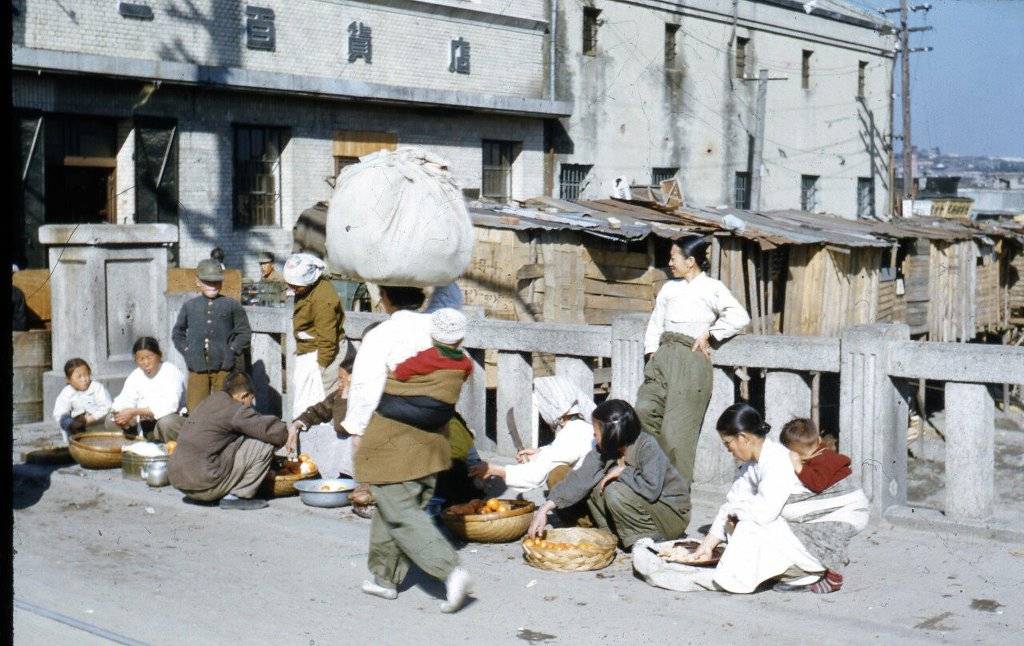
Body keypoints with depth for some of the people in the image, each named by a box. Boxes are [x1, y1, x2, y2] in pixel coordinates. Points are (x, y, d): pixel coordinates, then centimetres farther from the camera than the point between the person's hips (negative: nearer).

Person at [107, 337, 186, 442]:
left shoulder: (171, 371, -13)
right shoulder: (135, 376, 8)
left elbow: (170, 405, -27)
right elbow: (124, 401, -1)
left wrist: (135, 412, -32)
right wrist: (119, 413, -26)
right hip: (143, 423, 6)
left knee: (166, 422, -38)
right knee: (110, 421, -3)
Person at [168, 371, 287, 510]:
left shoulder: (208, 402, 17)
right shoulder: (236, 410, -8)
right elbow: (277, 432, -10)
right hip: (204, 482, -9)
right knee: (265, 445, -5)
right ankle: (236, 497, -2)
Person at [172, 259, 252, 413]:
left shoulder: (232, 305, 4)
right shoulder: (189, 306, 11)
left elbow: (245, 333, 5)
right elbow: (178, 333, 20)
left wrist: (232, 350, -6)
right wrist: (186, 351, 6)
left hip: (224, 367, -2)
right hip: (197, 367, 2)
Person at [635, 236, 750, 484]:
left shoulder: (711, 288, 1)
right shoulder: (669, 288, 20)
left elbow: (740, 316, -10)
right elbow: (656, 322, 19)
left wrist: (708, 334, -7)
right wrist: (651, 353, 4)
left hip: (692, 359, -5)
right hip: (664, 355, 5)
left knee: (678, 424, -8)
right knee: (645, 409, -12)